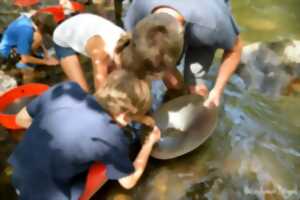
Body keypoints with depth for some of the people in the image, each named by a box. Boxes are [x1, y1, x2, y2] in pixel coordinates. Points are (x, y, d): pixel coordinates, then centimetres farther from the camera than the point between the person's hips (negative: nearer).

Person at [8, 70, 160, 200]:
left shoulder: (65, 90, -10)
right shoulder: (112, 136, -22)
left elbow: (21, 119, 5)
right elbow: (129, 181, -3)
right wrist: (150, 142, 8)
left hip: (18, 178, 6)